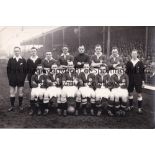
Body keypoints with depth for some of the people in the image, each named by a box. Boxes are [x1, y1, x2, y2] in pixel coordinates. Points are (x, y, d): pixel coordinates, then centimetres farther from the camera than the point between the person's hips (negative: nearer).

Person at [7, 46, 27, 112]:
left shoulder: (23, 60, 2)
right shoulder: (10, 60, 4)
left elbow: (25, 70, 3)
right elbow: (8, 69, 5)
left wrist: (23, 78, -3)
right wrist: (9, 78, -1)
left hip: (20, 80, -1)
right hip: (12, 80, 1)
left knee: (21, 92, 7)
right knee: (12, 93, 4)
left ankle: (20, 105, 19)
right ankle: (12, 106, 15)